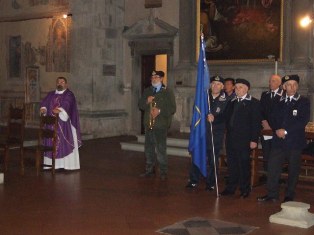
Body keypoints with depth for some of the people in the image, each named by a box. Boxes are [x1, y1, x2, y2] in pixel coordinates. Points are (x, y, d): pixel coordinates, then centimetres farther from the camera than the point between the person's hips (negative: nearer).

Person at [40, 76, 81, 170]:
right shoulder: (51, 94, 19)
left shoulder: (69, 94, 2)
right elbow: (45, 102, 4)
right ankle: (51, 164, 9)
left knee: (65, 143, -7)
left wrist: (59, 110, -36)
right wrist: (43, 108, -19)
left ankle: (68, 165, -4)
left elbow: (66, 104, -17)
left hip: (64, 123, -5)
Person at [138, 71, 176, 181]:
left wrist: (160, 111, -19)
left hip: (161, 126, -5)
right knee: (148, 148, 11)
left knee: (160, 150, -7)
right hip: (148, 125, 6)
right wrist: (146, 101, -11)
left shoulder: (167, 92, -2)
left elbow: (172, 108, -6)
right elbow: (140, 105, 10)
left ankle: (163, 172, 3)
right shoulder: (147, 91, 14)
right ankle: (149, 170, 22)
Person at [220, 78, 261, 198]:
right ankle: (231, 187, 21)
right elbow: (227, 118, 21)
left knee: (244, 164, 1)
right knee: (231, 164, 11)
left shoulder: (253, 103, -4)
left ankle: (245, 190, 11)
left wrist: (254, 140, -14)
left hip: (244, 139, -5)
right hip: (231, 138, 6)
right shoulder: (232, 102, 14)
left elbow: (256, 123, -8)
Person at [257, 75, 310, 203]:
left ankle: (289, 196, 16)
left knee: (293, 169, 5)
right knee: (273, 166, 1)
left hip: (295, 141, -3)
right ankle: (272, 194, 12)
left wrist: (286, 131, -15)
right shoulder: (279, 101, 12)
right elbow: (273, 118, 13)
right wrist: (276, 130, -8)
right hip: (278, 140, 3)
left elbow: (303, 121, -10)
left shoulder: (304, 102, 0)